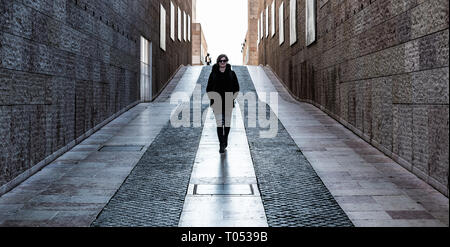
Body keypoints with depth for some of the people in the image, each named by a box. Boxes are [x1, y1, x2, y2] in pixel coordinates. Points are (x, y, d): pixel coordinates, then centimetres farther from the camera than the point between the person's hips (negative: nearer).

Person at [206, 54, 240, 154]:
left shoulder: (231, 73, 4)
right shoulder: (213, 74, 3)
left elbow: (236, 88, 9)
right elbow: (209, 89, 8)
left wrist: (233, 98, -1)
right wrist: (212, 99, -1)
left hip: (228, 103, 1)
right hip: (217, 103, -1)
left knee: (227, 123, 8)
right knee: (219, 123, -7)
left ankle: (225, 138, 36)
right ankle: (222, 145, -4)